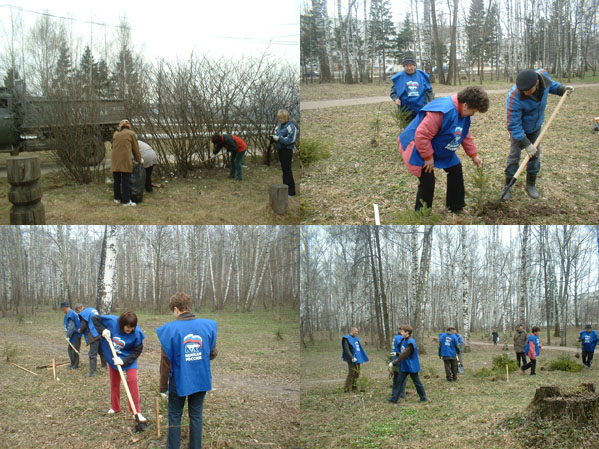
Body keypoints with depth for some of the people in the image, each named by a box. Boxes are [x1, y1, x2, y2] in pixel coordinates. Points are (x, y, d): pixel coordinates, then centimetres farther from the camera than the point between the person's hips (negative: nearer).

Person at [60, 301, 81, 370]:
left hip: (75, 335, -10)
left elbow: (71, 327, -23)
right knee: (69, 349, 15)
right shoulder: (72, 312, 12)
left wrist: (68, 336, -17)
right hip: (73, 335, 10)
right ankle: (73, 364, 23)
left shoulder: (70, 314, -19)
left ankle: (75, 365, 5)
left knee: (74, 350, -3)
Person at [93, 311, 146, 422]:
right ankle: (115, 407, 36)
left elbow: (137, 351, -21)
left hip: (129, 358, -3)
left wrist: (124, 361, -30)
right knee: (114, 383, 15)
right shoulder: (111, 321, -28)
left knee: (132, 380, -17)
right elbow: (94, 318, -13)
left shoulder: (136, 333, -31)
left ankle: (136, 411, -10)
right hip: (113, 357, 3)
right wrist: (102, 330, -28)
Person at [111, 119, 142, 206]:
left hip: (115, 161, 4)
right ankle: (126, 201, -2)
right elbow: (135, 148, 8)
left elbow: (113, 146, 18)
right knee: (126, 181, -2)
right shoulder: (131, 134, 5)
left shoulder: (115, 134, 15)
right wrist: (139, 159, 20)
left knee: (117, 180, 14)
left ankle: (117, 198, 21)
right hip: (126, 160, -4)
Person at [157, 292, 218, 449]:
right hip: (201, 381, 3)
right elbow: (213, 353, 2)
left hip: (179, 381, -3)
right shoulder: (208, 326, -5)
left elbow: (166, 362, -10)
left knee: (174, 417, 12)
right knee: (196, 416, 15)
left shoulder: (170, 329, -14)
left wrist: (163, 387, 0)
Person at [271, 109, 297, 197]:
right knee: (283, 169, 14)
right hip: (280, 149, 8)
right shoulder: (279, 125, 11)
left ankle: (291, 191, -3)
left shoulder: (291, 127, -13)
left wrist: (279, 138, -22)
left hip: (287, 151, -8)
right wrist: (273, 137, -2)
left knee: (287, 170, -7)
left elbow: (290, 140, -18)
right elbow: (277, 135, 21)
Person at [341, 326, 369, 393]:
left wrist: (361, 360, 20)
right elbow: (346, 350, -17)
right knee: (351, 374, -11)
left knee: (357, 374, 9)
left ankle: (354, 388, 18)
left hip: (358, 360, 8)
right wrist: (352, 358, -27)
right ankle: (347, 389, -7)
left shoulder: (356, 339, 18)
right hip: (352, 361, -8)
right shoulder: (347, 339, -7)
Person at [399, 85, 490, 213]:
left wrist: (473, 155, 14)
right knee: (428, 183, -14)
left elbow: (465, 135, 15)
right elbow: (421, 136, -36)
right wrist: (428, 157, -26)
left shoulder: (463, 112, -3)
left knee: (456, 170, 12)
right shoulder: (442, 111, -36)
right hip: (420, 149, -10)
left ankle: (456, 208, 27)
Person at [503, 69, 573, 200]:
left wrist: (561, 89, -11)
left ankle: (531, 185, 26)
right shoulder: (514, 97, -40)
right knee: (514, 157, -1)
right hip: (519, 130, -5)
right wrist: (526, 144, -31)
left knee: (535, 156, 10)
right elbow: (513, 125, -32)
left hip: (535, 128, 5)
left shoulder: (543, 75, -24)